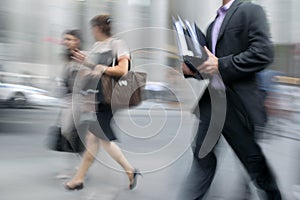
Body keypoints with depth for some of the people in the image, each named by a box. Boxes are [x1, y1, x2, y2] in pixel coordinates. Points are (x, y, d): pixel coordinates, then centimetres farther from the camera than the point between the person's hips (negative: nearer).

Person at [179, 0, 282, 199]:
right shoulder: (213, 25, 19)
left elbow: (264, 53, -18)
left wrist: (220, 65, -19)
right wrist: (193, 69, 2)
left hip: (237, 100, -6)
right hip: (211, 99, 6)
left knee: (250, 155, 9)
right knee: (202, 155, 4)